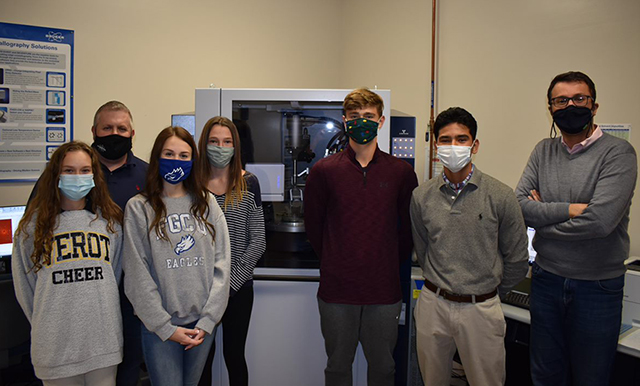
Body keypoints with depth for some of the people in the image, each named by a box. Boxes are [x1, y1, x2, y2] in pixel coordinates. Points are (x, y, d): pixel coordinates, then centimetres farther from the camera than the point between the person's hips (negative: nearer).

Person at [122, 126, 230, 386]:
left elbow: (221, 264, 1)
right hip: (159, 326, -2)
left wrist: (207, 320, -5)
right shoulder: (139, 208, -2)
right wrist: (165, 327, -9)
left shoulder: (207, 203, 5)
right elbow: (137, 274, -5)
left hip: (202, 323, 3)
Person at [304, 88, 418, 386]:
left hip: (384, 290, 1)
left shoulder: (401, 173, 0)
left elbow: (409, 228, 8)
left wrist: (390, 265, 8)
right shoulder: (323, 171, -2)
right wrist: (333, 263, 9)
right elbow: (313, 225, 7)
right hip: (337, 290, 0)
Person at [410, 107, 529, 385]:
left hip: (481, 309, -2)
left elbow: (517, 260, 2)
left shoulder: (500, 196, -8)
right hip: (432, 304, 2)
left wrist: (490, 292, 11)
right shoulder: (421, 196, -1)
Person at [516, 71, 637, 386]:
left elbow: (600, 221, -24)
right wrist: (571, 209, -19)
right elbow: (519, 206, -8)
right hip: (546, 280, 4)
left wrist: (542, 216, -11)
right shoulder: (543, 151, 3)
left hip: (598, 286, -3)